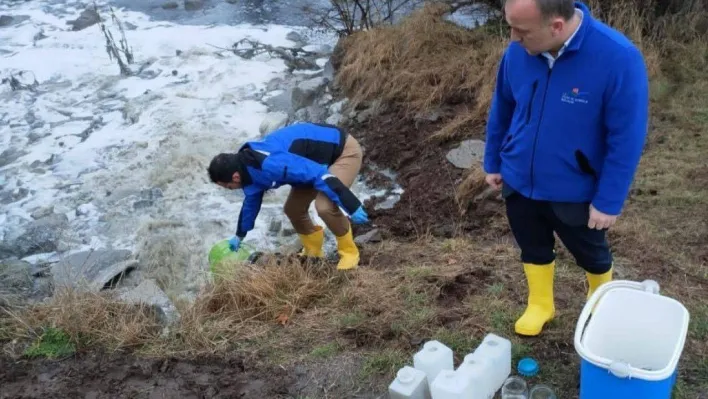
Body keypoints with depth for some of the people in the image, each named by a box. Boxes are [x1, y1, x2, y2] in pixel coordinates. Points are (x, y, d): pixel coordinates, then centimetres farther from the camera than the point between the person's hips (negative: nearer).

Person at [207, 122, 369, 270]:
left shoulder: (271, 164, -34)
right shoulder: (249, 165, 0)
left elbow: (320, 175, -35)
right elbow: (251, 201, 19)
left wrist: (352, 207, -31)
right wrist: (239, 236, 31)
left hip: (345, 151, -10)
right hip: (322, 154, 10)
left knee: (325, 206, -26)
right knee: (293, 208, 9)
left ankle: (349, 252, -2)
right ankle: (313, 251, 29)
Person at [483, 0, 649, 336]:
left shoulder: (618, 58, -28)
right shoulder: (518, 51, -15)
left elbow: (627, 138, -20)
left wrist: (608, 201, -17)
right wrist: (493, 163, 10)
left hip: (576, 191, -3)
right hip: (518, 182, 3)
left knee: (592, 255, 22)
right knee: (533, 249, 22)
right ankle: (540, 305, 47)